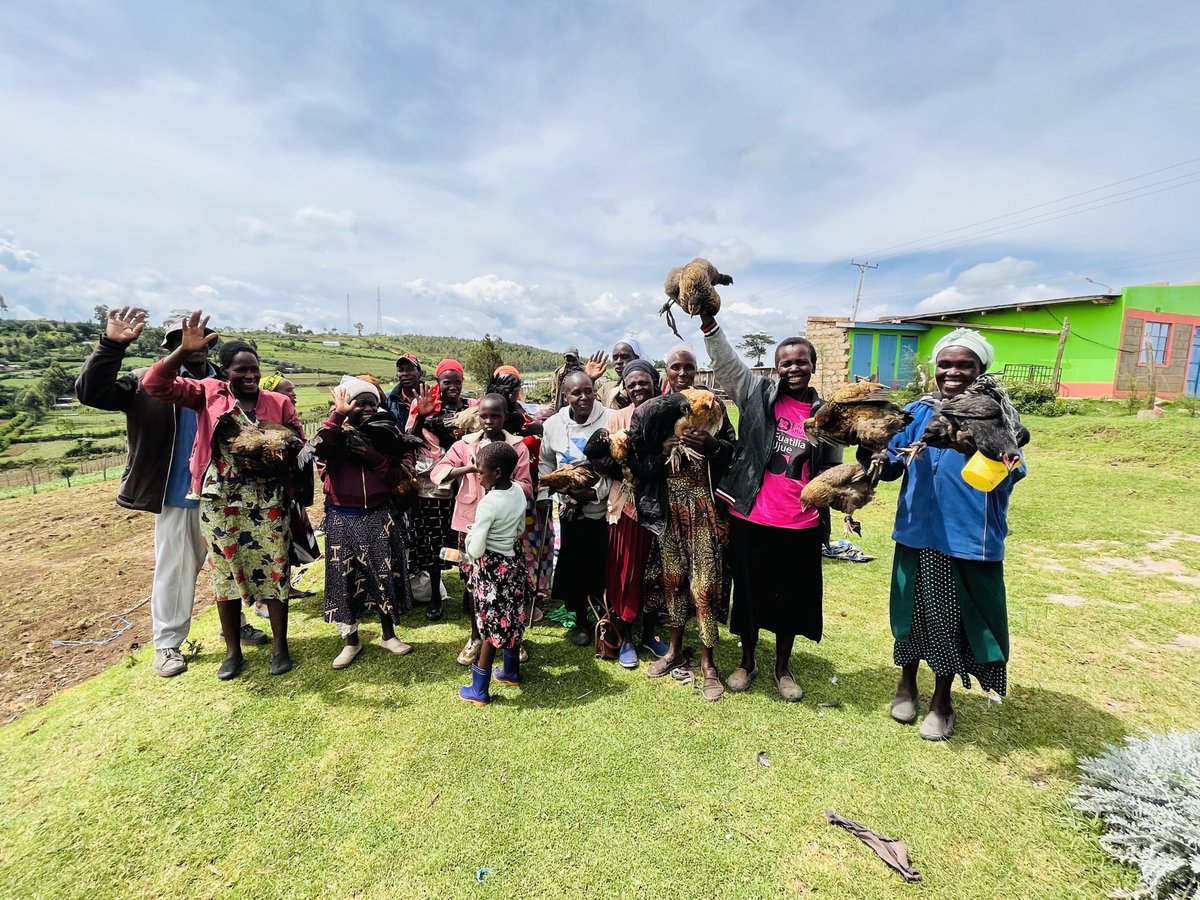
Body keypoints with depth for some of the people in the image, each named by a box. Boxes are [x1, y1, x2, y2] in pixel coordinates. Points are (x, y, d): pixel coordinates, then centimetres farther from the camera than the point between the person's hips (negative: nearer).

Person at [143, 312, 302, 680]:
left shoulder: (279, 402, 3)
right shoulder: (207, 393, 3)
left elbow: (298, 444, 7)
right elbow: (156, 384, -7)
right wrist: (183, 350, -20)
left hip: (268, 503, 0)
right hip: (220, 502, 1)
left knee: (274, 571, 4)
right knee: (225, 573, 11)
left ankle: (281, 646, 19)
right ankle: (232, 650, 28)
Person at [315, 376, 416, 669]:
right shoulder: (337, 435, -3)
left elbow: (397, 479, 0)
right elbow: (320, 449, -28)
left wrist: (376, 459, -16)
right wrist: (338, 414, -26)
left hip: (379, 516, 2)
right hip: (342, 518, -1)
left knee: (385, 575, 8)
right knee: (345, 578, 8)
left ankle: (388, 635, 27)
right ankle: (351, 641, 26)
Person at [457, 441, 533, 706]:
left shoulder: (488, 503, -25)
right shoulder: (518, 491, -4)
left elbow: (476, 550, -22)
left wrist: (470, 542, -1)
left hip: (491, 568, -7)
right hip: (512, 562, 7)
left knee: (492, 627, 4)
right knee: (511, 621, 22)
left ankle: (479, 690, 20)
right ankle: (511, 672, 41)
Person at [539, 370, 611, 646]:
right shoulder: (553, 424, 0)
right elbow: (546, 463, 14)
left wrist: (596, 491, -16)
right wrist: (544, 496, 10)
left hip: (604, 507, -2)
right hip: (570, 508, 3)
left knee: (604, 566, 5)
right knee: (573, 565, 10)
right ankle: (579, 619, 32)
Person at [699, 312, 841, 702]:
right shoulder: (758, 393, 0)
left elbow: (833, 470, 9)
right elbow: (725, 362, -9)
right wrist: (709, 320, -20)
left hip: (801, 525, 1)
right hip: (751, 518, -1)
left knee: (793, 596, 14)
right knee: (750, 591, 13)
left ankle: (783, 667, 37)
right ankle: (747, 662, 35)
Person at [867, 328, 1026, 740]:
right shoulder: (919, 412, 3)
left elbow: (1013, 473, -18)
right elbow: (893, 462, 2)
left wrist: (978, 450, -38)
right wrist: (875, 458, -20)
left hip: (968, 537, -2)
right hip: (918, 533, 3)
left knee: (953, 618, 11)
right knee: (913, 611, 16)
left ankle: (941, 700, 34)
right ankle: (907, 681, 41)